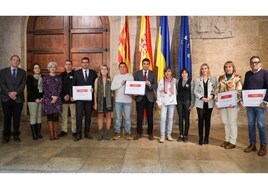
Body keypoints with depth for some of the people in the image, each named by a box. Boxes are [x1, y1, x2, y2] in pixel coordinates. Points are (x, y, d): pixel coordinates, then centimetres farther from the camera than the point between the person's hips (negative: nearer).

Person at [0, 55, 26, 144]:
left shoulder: (22, 72, 9)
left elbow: (23, 84, -2)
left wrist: (15, 93, -15)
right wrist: (9, 93, -15)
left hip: (18, 98, 0)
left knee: (17, 118, 6)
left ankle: (16, 135, 17)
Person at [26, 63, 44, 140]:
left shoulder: (42, 77, 13)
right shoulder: (30, 77, 3)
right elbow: (29, 89, -4)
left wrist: (42, 97, -3)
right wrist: (35, 99, -10)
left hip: (41, 99, 4)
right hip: (32, 99, -3)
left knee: (39, 116, 5)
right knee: (33, 116, -4)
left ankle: (39, 132, 10)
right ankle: (34, 134, 0)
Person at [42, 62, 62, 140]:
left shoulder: (59, 77, 10)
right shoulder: (45, 78, 8)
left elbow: (60, 88, 4)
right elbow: (44, 89, 1)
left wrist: (56, 97, -9)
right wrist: (51, 96, -10)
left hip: (57, 99, 0)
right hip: (48, 99, 0)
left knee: (55, 116, -1)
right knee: (49, 116, 1)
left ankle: (56, 134, 6)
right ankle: (51, 134, 7)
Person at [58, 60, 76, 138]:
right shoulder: (62, 75, 12)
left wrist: (69, 95, -10)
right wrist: (64, 96, -5)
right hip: (63, 98, 3)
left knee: (74, 115, 1)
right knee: (64, 115, 7)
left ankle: (74, 131, 9)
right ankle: (64, 130, 17)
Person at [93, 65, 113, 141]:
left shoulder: (110, 79, 3)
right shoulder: (97, 80, 5)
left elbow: (112, 90, 4)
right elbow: (95, 92, 5)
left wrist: (112, 100, -4)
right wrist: (95, 102, 1)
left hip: (108, 99, 0)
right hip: (100, 99, 0)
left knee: (108, 115, 4)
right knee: (100, 116, 5)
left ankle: (107, 133, 14)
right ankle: (100, 133, 14)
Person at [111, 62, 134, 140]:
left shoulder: (130, 76, 4)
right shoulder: (116, 76, 5)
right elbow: (112, 87, -3)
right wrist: (121, 84, -11)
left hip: (127, 100, -1)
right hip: (118, 100, 1)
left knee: (127, 118, 4)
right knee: (118, 118, 9)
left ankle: (127, 133, 16)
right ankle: (117, 132, 19)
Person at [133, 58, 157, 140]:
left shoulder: (153, 74, 6)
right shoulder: (137, 73, 6)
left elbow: (156, 86, -3)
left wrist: (150, 85, -23)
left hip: (149, 97, 0)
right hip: (140, 97, 0)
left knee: (150, 116, 7)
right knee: (139, 116, 3)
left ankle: (150, 133, 19)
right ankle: (139, 133, 17)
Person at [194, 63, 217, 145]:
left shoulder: (213, 79, 7)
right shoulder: (197, 79, 6)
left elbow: (215, 90, 2)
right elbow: (195, 91, 1)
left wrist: (211, 96, -16)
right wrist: (202, 98, -11)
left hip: (209, 103, 1)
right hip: (200, 103, 0)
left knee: (207, 120, 6)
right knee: (201, 120, -3)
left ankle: (206, 138, 14)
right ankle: (201, 138, 5)